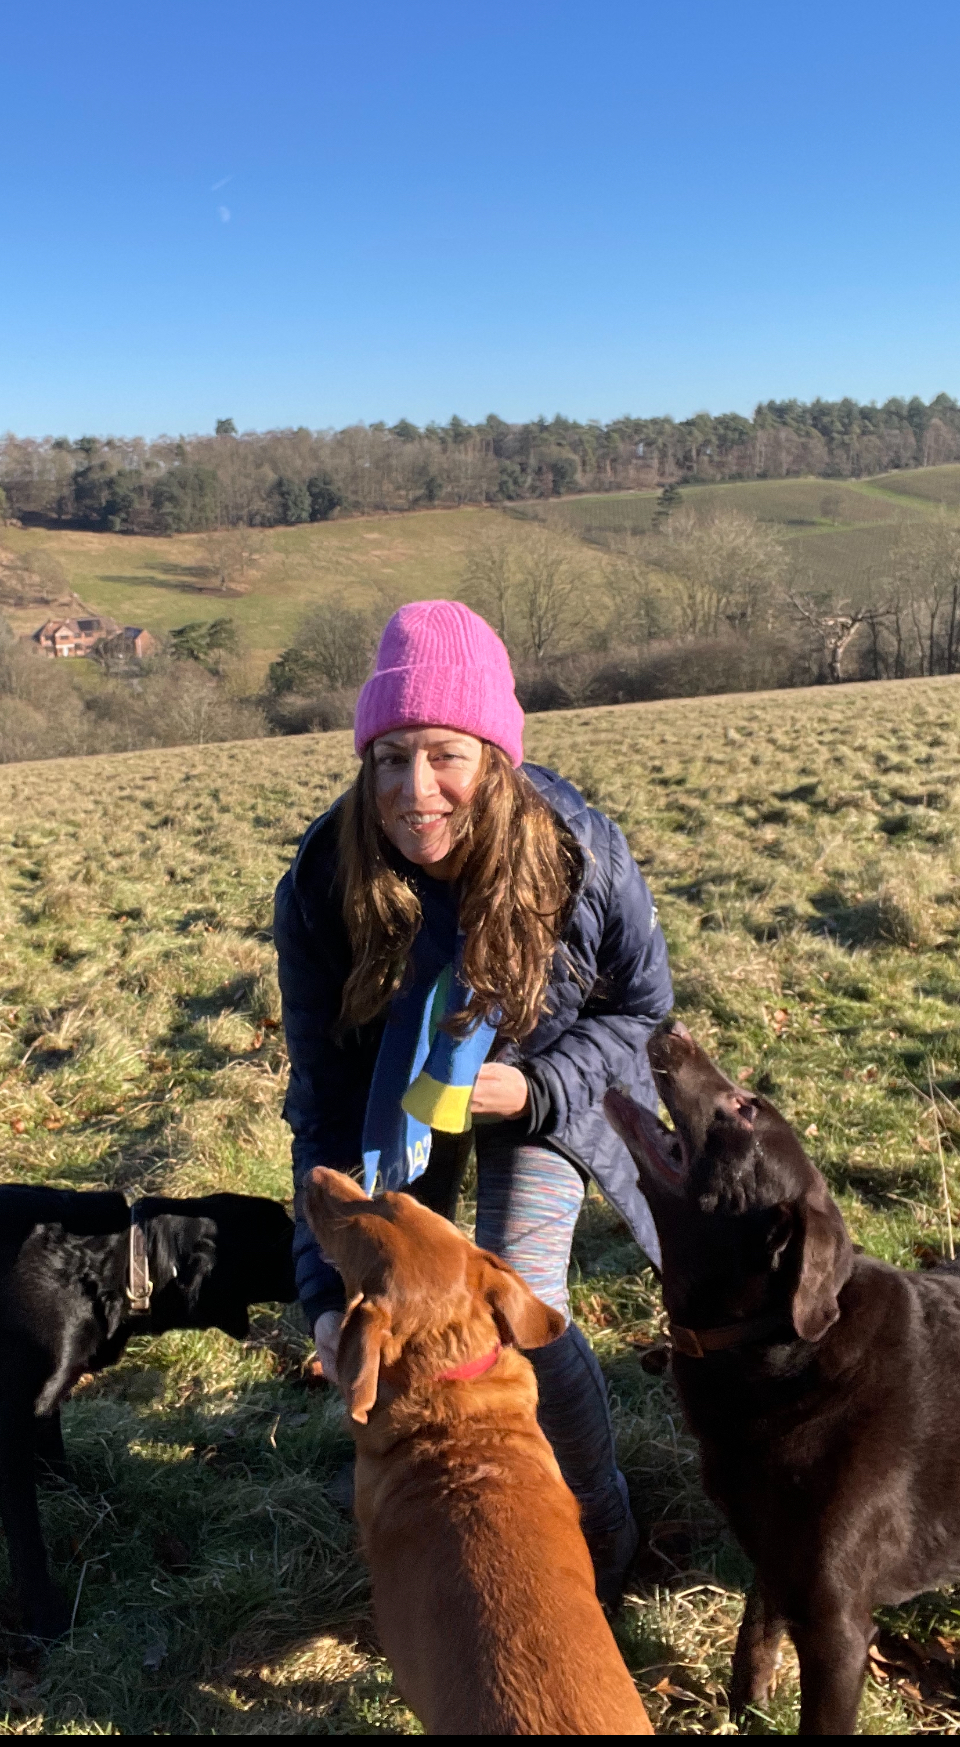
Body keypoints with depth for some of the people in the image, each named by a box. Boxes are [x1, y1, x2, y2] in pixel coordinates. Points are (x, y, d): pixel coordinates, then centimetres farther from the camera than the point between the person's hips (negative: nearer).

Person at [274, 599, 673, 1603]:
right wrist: (328, 1288, -31)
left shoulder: (580, 855, -30)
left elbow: (639, 1005, -11)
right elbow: (326, 1096, -24)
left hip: (540, 1086, -2)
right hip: (399, 1089, 2)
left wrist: (538, 1088, -28)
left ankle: (602, 1529, 19)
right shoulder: (322, 882, -29)